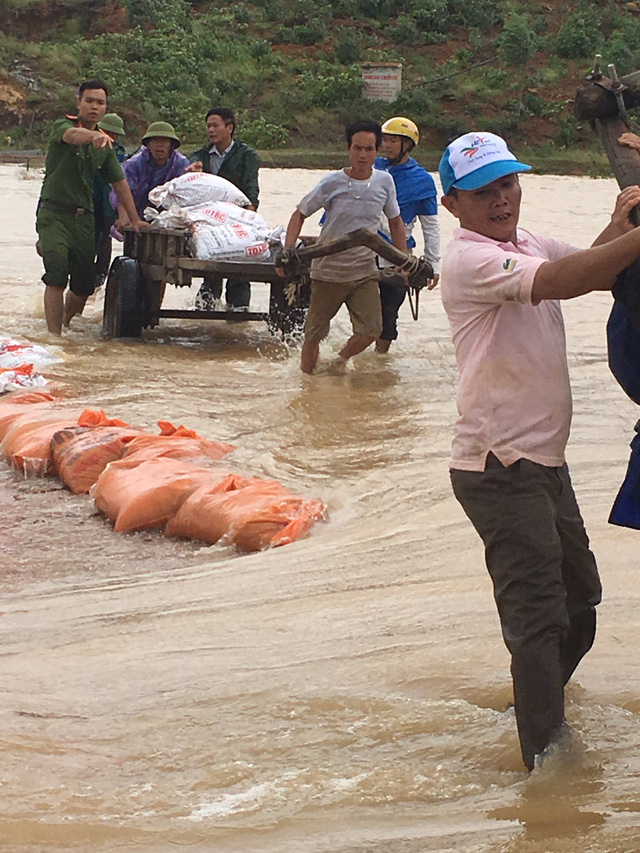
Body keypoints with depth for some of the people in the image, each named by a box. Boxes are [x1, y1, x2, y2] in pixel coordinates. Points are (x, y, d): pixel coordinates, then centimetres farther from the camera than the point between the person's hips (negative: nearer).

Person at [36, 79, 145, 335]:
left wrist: (134, 219, 14)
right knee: (57, 277, -20)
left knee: (84, 285, 7)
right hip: (54, 214, -6)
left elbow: (119, 182, 19)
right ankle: (54, 336, -20)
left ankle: (66, 323, 31)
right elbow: (72, 135, -29)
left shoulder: (105, 144, 13)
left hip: (85, 218, 6)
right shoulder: (62, 126, -4)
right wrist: (95, 136, -51)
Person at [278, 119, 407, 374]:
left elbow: (395, 222, 13)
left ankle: (342, 358, 19)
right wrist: (287, 252, -15)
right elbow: (299, 214, -1)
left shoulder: (384, 182, -2)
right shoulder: (332, 183, -10)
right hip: (329, 270, -2)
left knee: (371, 330, -12)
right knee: (314, 334, 2)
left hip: (365, 271, 2)